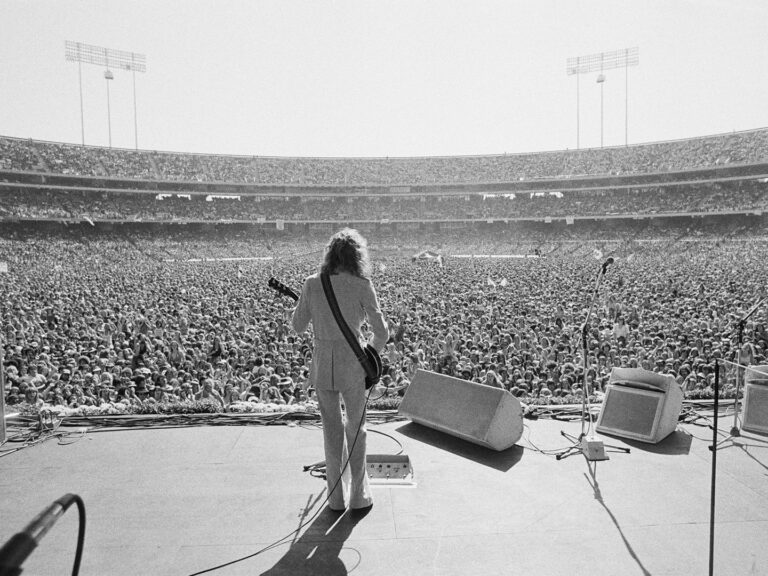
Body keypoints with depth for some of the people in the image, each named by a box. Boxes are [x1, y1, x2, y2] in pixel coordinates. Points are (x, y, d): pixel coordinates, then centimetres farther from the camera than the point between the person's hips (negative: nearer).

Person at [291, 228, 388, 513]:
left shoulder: (312, 284, -5)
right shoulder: (362, 285, -10)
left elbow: (297, 326, 4)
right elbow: (381, 331, -7)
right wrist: (373, 354, 12)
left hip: (322, 364, 2)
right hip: (352, 364, -2)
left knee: (332, 430, 17)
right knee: (356, 429, 16)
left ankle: (337, 497, 27)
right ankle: (359, 496, 25)